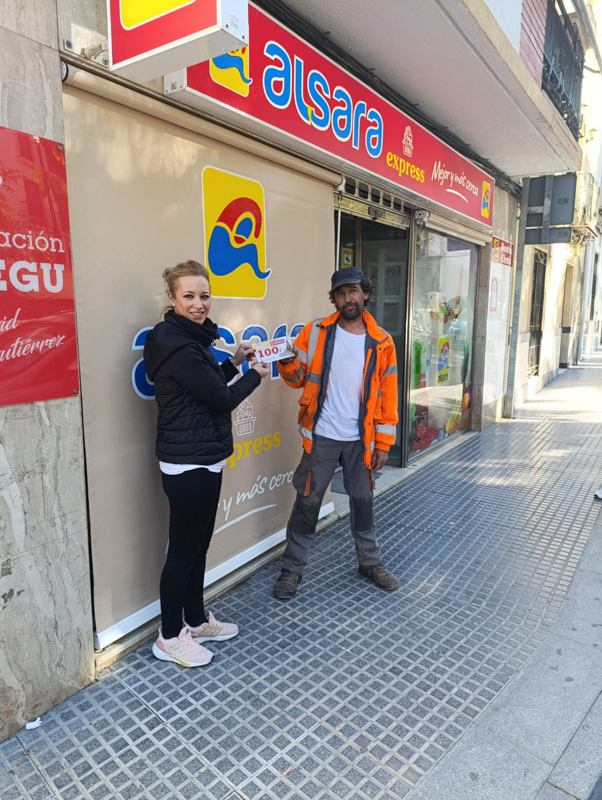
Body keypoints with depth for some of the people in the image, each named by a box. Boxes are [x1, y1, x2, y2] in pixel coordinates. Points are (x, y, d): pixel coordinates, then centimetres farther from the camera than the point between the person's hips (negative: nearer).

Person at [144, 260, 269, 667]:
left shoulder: (187, 339, 11)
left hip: (201, 460, 10)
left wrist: (233, 363, 13)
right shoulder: (179, 347, -20)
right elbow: (223, 399, -17)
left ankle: (196, 621, 36)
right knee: (183, 551, 5)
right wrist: (255, 375, -1)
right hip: (188, 464, -10)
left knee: (198, 546, 19)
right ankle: (170, 638, 23)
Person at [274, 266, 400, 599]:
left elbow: (387, 396, 0)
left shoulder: (381, 342, -1)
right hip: (321, 437, -1)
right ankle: (292, 568, 22)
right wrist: (287, 362, -22)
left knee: (362, 502, 16)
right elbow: (299, 378, 1)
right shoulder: (316, 332, -2)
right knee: (307, 502, 6)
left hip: (360, 440, 1)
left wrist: (382, 443, -2)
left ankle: (370, 562, 35)